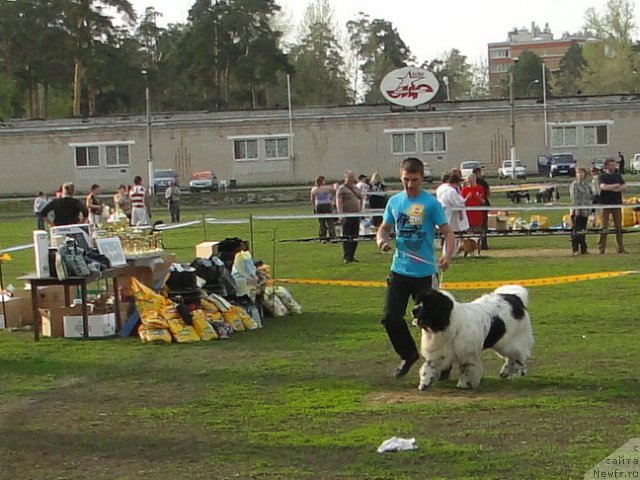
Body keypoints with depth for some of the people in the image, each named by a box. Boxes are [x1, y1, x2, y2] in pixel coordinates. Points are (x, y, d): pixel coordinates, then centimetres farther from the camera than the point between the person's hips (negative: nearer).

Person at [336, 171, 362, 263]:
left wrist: (360, 209, 18)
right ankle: (346, 257, -3)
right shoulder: (341, 189, -4)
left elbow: (361, 199, 32)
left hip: (356, 215, 7)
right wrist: (341, 214, -23)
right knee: (346, 238, -5)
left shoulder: (356, 189, 17)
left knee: (355, 238, 7)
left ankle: (352, 256, 14)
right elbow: (338, 202, -13)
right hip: (347, 216, -6)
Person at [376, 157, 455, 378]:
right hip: (399, 269, 4)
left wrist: (447, 255, -29)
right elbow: (384, 228, 19)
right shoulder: (394, 202, 6)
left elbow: (447, 233, -10)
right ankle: (408, 354, 25)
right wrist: (381, 239, -5)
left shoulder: (431, 203, -8)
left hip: (425, 272, -4)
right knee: (390, 318, 2)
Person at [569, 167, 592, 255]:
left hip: (585, 211, 7)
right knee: (576, 231, -5)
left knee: (583, 230, 12)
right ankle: (575, 250, -2)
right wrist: (574, 210, -17)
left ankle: (583, 249, 18)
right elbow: (573, 198, -12)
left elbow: (591, 196, 21)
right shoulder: (574, 185, -6)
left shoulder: (587, 185, 15)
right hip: (577, 211, -7)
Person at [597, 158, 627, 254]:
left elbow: (623, 187, 4)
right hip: (605, 203, -4)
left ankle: (620, 248, 7)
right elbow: (603, 186, -15)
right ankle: (601, 248, -4)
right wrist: (615, 186, -5)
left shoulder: (618, 176, 14)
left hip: (617, 203, 4)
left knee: (619, 226, 3)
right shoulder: (602, 176, 2)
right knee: (604, 226, -6)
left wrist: (610, 188, -10)